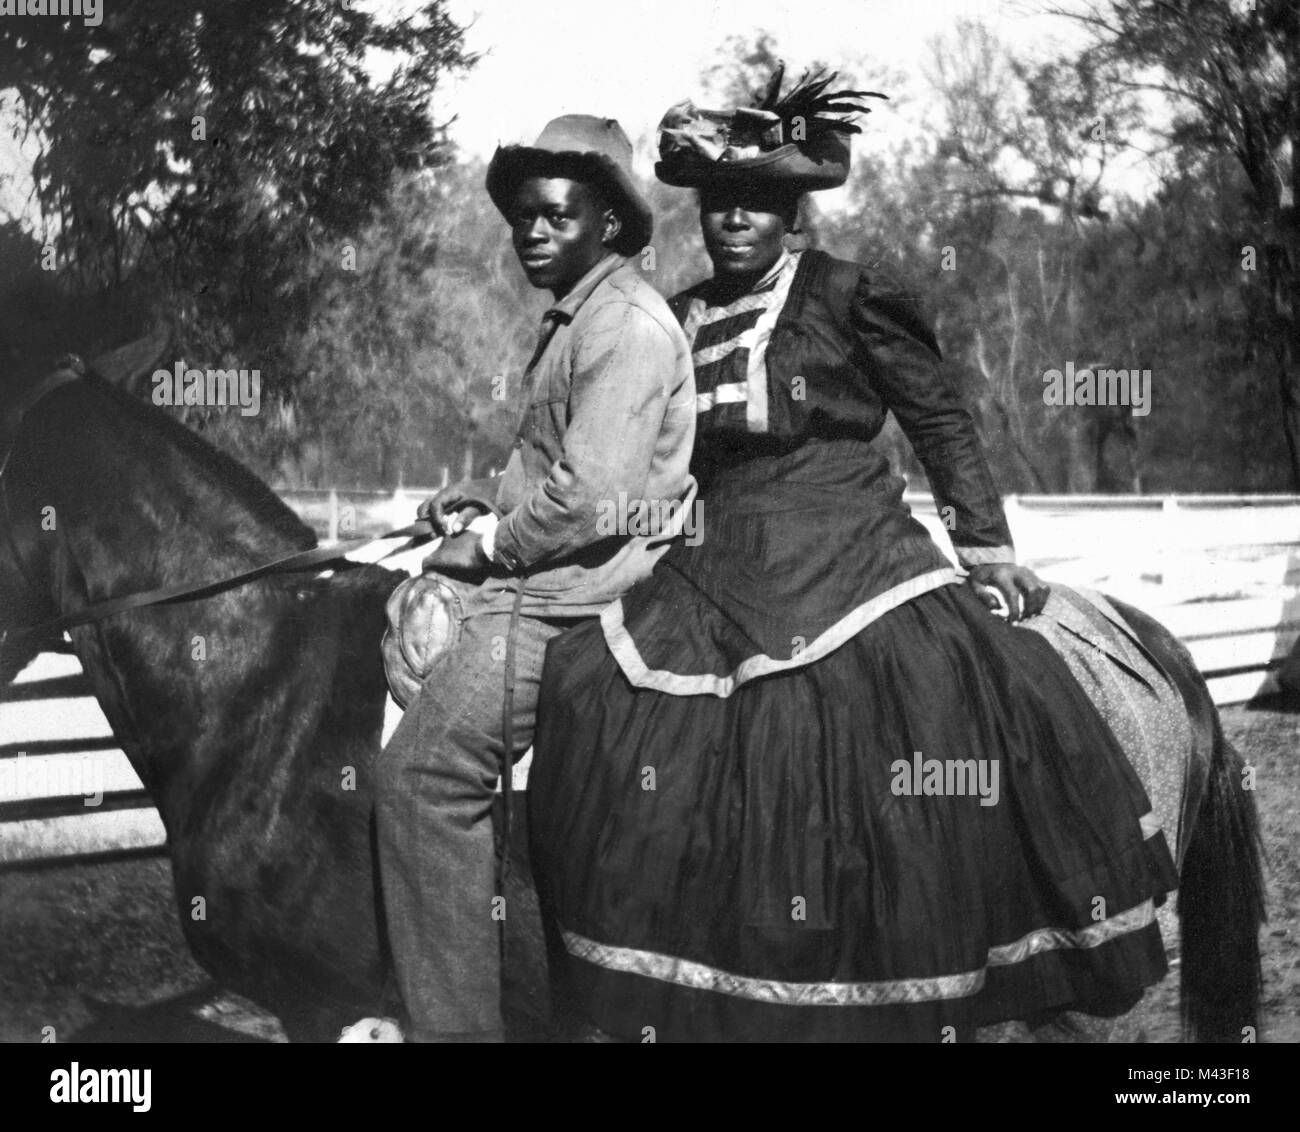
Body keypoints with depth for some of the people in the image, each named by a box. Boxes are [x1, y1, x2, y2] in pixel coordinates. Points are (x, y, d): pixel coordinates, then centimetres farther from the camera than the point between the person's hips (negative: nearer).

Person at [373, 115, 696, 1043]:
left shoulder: (626, 324, -15)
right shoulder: (577, 315, 17)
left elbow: (591, 499, -23)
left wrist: (492, 544, -9)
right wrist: (485, 500, 12)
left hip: (565, 592, -11)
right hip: (544, 578, 11)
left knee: (424, 778, -11)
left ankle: (456, 1023, -2)